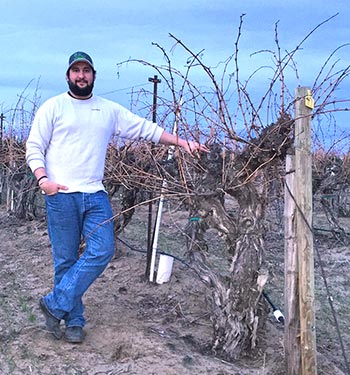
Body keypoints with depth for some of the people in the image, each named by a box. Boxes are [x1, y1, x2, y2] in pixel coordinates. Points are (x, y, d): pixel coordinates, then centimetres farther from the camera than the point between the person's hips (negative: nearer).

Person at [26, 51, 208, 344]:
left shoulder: (110, 110, 14)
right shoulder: (53, 107, 4)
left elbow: (146, 129, 12)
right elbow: (34, 147, 1)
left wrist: (182, 142, 5)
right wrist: (43, 179, -16)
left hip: (95, 195, 3)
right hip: (61, 195, -3)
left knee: (102, 251, -10)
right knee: (66, 260, 1)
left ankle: (55, 304, 2)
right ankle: (74, 321, 14)